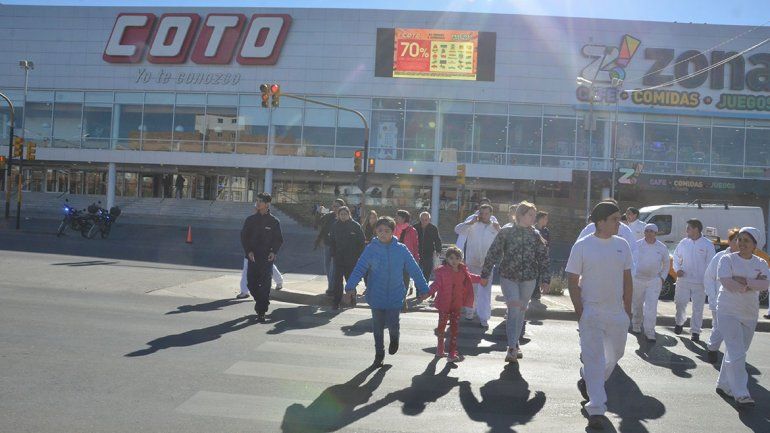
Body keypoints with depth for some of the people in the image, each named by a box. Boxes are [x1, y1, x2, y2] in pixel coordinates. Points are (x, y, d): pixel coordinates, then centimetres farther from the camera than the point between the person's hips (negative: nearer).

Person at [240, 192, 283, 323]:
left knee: (265, 285, -7)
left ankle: (261, 312, -2)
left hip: (267, 258, -3)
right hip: (253, 257, 3)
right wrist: (248, 251, -8)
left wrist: (274, 252, -11)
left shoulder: (274, 221, 2)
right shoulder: (251, 219, 7)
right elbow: (244, 237, 6)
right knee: (251, 283, 5)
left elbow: (278, 239, 6)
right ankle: (260, 301, 32)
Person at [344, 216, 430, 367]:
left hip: (395, 295, -1)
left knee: (392, 324, -6)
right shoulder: (371, 249, -7)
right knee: (377, 327, 10)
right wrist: (351, 286, -24)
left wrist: (423, 288, -1)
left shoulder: (401, 249, -6)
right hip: (376, 295, 1)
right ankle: (379, 354, 31)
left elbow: (414, 269, -1)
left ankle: (394, 338, 31)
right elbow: (359, 268, -12)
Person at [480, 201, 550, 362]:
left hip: (528, 279, 3)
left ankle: (514, 344, 27)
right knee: (514, 309, -15)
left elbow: (543, 258, 7)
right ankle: (512, 348, -12)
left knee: (521, 311, 11)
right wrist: (485, 275, -1)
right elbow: (493, 253, -1)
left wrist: (545, 279, 2)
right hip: (508, 277, -3)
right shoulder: (506, 233, -5)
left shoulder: (536, 236, 3)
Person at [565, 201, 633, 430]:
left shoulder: (622, 245, 4)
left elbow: (627, 279, 10)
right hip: (591, 312, -5)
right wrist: (580, 312, -10)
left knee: (615, 354, 16)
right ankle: (596, 410, 0)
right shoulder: (582, 246, -8)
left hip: (617, 312, 5)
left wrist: (628, 310, 8)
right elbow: (573, 281, -6)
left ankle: (587, 381, 40)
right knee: (594, 359, -5)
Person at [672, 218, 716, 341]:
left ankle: (695, 331, 11)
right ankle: (679, 323, 34)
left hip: (700, 282, -3)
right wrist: (677, 269, -2)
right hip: (683, 279, 3)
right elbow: (676, 256, 15)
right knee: (680, 304, 10)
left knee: (698, 308, 2)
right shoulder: (684, 243, 4)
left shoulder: (707, 245, -6)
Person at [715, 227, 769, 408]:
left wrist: (743, 280, -22)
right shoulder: (727, 259, -5)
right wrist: (752, 284, -15)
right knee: (736, 354, -11)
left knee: (737, 352, 12)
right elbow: (726, 282, -20)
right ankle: (740, 394, -11)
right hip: (729, 312, -5)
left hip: (750, 313, 5)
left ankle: (724, 385, 25)